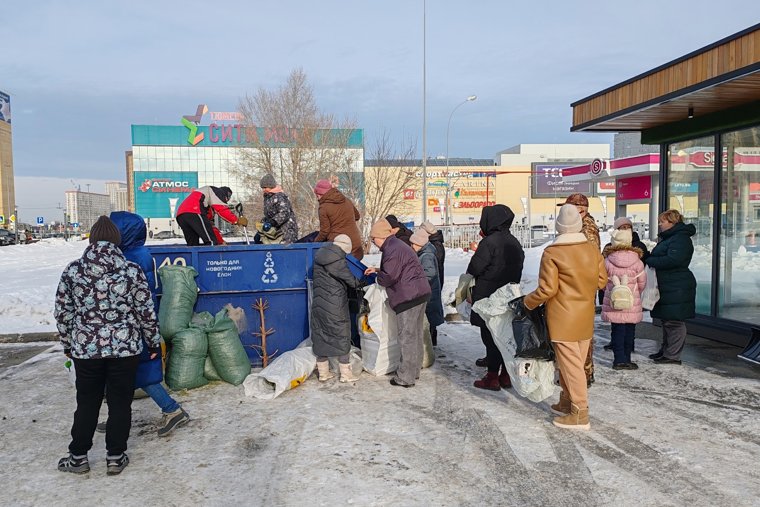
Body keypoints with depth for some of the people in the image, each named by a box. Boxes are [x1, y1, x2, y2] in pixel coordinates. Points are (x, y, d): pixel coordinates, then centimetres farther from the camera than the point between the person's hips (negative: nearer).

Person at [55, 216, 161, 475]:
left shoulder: (72, 271, -3)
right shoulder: (132, 270, -9)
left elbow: (63, 313, 3)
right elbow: (146, 312, -5)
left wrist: (68, 344, 17)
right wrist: (154, 342, 8)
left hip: (85, 348, 2)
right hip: (125, 347, -2)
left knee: (87, 403, 16)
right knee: (120, 402, 11)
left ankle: (78, 457, 27)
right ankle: (115, 457, 20)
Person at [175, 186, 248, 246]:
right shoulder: (218, 192, 14)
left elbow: (211, 226, 35)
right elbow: (222, 210, -5)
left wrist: (220, 241, 33)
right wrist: (237, 220, 0)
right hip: (193, 213, -10)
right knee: (211, 243, -13)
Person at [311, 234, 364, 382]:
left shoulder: (319, 257, 4)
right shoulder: (339, 261, -18)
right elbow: (350, 280, -10)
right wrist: (359, 283, 11)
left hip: (319, 303, 7)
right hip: (335, 306, -7)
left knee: (320, 336, 12)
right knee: (342, 337, 5)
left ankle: (323, 372, 19)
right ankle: (345, 373, 11)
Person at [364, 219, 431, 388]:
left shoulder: (392, 250, -15)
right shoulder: (397, 245, 18)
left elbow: (388, 278, -16)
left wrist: (378, 275, 4)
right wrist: (377, 270, 23)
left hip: (409, 297, -11)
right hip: (420, 293, 11)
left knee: (407, 337, -5)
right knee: (415, 335, 16)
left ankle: (405, 377, 1)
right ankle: (414, 370, 27)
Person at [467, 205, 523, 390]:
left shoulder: (489, 242, -17)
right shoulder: (515, 243, 8)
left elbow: (474, 268, -15)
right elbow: (518, 268, 13)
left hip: (488, 299, -8)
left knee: (490, 336, 0)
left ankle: (492, 377, 5)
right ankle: (506, 375, 21)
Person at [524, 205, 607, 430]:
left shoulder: (551, 253, -15)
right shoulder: (593, 250, 2)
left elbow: (547, 289, -16)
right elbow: (601, 280, 7)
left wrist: (528, 302, -1)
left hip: (563, 320, -6)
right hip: (585, 318, 6)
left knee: (570, 364, 0)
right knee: (573, 361, 17)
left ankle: (580, 414, 6)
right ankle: (567, 403, 30)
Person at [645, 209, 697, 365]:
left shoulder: (680, 238, -14)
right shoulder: (668, 237, 20)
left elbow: (673, 260, -25)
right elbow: (659, 257, 21)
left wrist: (649, 260, -19)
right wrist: (648, 257, 1)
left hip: (676, 288, -11)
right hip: (667, 286, 11)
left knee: (674, 321, -6)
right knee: (667, 320, 17)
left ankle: (673, 355, 0)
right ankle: (665, 350, 26)